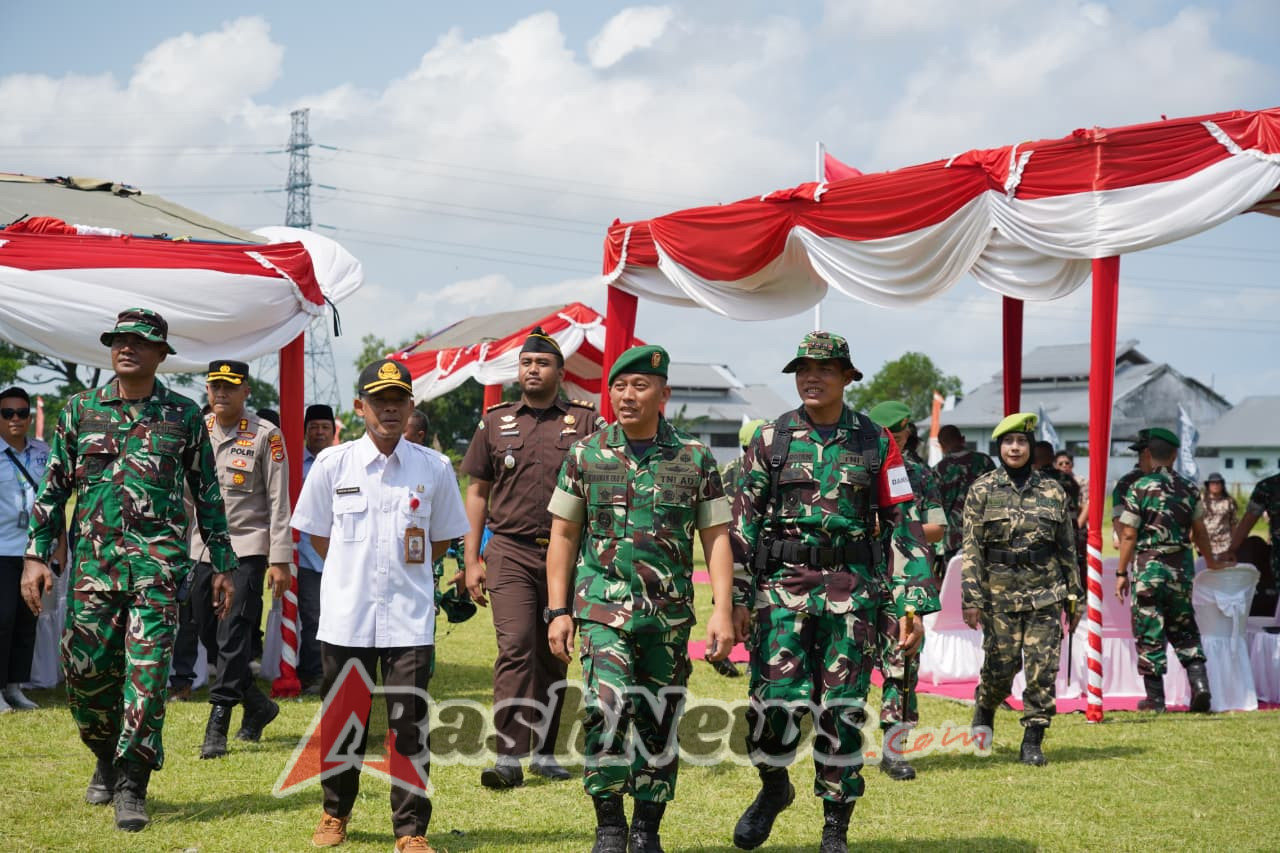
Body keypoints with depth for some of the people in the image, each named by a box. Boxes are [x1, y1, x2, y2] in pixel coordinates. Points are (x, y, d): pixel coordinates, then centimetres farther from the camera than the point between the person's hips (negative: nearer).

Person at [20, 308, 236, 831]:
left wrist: (222, 566, 9)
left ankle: (131, 787, -4)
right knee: (85, 670, 3)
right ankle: (107, 759, 29)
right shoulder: (80, 410, 9)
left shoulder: (184, 415, 6)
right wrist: (37, 556, 3)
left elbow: (207, 495, 11)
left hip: (159, 560, -2)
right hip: (93, 560, 2)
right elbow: (53, 488, 11)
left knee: (147, 673, -10)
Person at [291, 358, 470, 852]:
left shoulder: (434, 469, 1)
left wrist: (403, 572, 9)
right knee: (343, 722, 10)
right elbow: (316, 533, 11)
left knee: (410, 727, -1)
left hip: (410, 620, 0)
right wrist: (353, 573, 9)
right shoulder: (332, 464, 0)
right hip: (345, 615, 0)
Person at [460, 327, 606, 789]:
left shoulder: (586, 421, 5)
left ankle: (544, 751, 19)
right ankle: (509, 756, -17)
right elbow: (478, 491, 12)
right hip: (510, 551, 0)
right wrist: (471, 560, 6)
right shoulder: (496, 421, 10)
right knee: (514, 648, -13)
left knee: (553, 657, 8)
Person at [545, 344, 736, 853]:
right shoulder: (585, 455, 3)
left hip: (669, 613, 1)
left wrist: (722, 611, -5)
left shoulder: (696, 460, 2)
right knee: (609, 707, -17)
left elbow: (716, 538, 4)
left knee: (659, 723, 7)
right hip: (604, 606, -1)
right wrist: (557, 610, 1)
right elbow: (563, 536, 8)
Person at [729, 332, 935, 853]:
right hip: (782, 586, 0)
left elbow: (903, 524, 4)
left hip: (852, 590, 0)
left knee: (842, 709, 1)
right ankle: (773, 787, 19)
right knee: (777, 699, -11)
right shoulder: (771, 439, 5)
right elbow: (743, 520, 4)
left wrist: (913, 603, -2)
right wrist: (735, 596, -3)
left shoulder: (874, 443, 5)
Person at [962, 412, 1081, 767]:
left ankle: (1032, 741, 4)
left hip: (1045, 593, 1)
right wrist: (971, 597, -9)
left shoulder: (1052, 491, 6)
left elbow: (1068, 547, 10)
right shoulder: (982, 490, 1)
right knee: (1000, 665, 1)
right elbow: (971, 547, -2)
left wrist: (1074, 597, 9)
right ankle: (984, 709, 32)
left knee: (1043, 667, -4)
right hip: (999, 592, -1)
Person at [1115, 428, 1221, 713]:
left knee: (1149, 632, 3)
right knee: (1184, 629, 16)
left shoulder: (1139, 488, -8)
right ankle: (1199, 683, 0)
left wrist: (1121, 573, -1)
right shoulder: (1189, 488, 5)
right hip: (1181, 567, 4)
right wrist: (1210, 561, 31)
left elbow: (1128, 535, -9)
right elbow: (1199, 532, 14)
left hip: (1148, 567, -4)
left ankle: (1155, 698, 5)